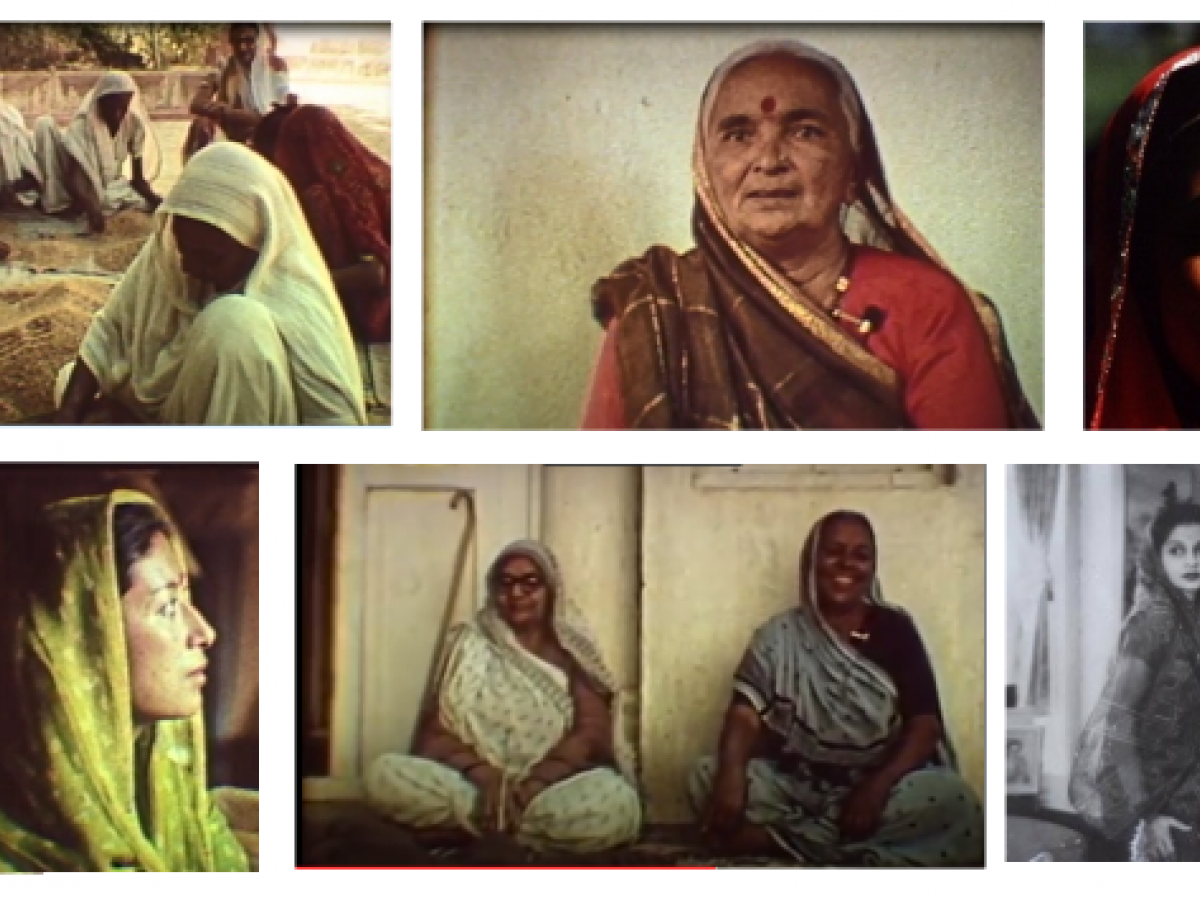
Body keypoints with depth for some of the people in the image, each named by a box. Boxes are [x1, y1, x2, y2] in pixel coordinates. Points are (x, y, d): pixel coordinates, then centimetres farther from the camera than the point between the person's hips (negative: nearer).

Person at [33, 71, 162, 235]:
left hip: (109, 188, 3)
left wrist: (159, 203, -29)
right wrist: (91, 208, -49)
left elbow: (139, 179, -9)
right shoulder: (82, 124, -22)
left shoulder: (134, 124, -11)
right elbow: (73, 176, -31)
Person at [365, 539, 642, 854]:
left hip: (552, 790, -1)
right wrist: (481, 773, -18)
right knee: (386, 774, -28)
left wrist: (536, 784, -21)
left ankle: (472, 834, -24)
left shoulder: (570, 655, 12)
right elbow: (433, 732, 4)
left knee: (616, 802, -35)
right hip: (471, 785, 1)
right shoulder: (468, 646, 14)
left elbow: (592, 731, -3)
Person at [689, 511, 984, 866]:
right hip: (796, 787, 1)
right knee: (708, 775, -24)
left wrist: (878, 787, -22)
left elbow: (925, 722, -4)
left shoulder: (895, 629, 4)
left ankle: (785, 840, -24)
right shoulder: (780, 634, 4)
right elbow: (745, 713, -6)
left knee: (955, 803, -32)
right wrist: (731, 774, -29)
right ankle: (860, 853, -26)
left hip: (880, 785, 0)